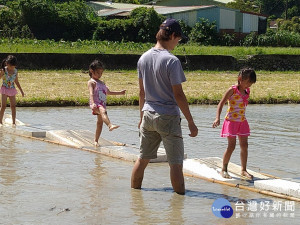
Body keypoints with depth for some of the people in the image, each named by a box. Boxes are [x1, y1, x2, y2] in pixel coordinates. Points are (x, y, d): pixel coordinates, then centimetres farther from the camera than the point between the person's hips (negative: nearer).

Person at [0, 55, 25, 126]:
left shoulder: (15, 71, 2)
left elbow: (16, 82, 14)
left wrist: (21, 91, 16)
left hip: (12, 90, 4)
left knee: (13, 106, 0)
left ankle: (13, 122, 5)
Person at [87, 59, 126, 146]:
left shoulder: (101, 83, 24)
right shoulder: (91, 82, 0)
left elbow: (109, 92, 36)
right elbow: (91, 93, -15)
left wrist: (120, 93, 36)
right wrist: (93, 103, -30)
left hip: (102, 105, 8)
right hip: (96, 104, -8)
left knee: (100, 123, 8)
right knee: (103, 111, -37)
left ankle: (96, 141, 16)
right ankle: (110, 125, -62)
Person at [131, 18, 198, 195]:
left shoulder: (144, 58, 6)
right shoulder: (171, 61, -15)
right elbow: (178, 95, -15)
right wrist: (191, 122, -10)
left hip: (148, 116, 7)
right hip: (168, 117, -7)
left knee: (143, 159, 16)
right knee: (176, 163, -2)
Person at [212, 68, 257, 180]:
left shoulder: (247, 91, 8)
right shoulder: (232, 90, -12)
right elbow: (221, 104, -14)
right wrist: (217, 118, -25)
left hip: (242, 121, 6)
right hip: (231, 121, -6)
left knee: (244, 145, 4)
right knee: (231, 146, -7)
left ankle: (243, 170, 12)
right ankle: (224, 170, 5)